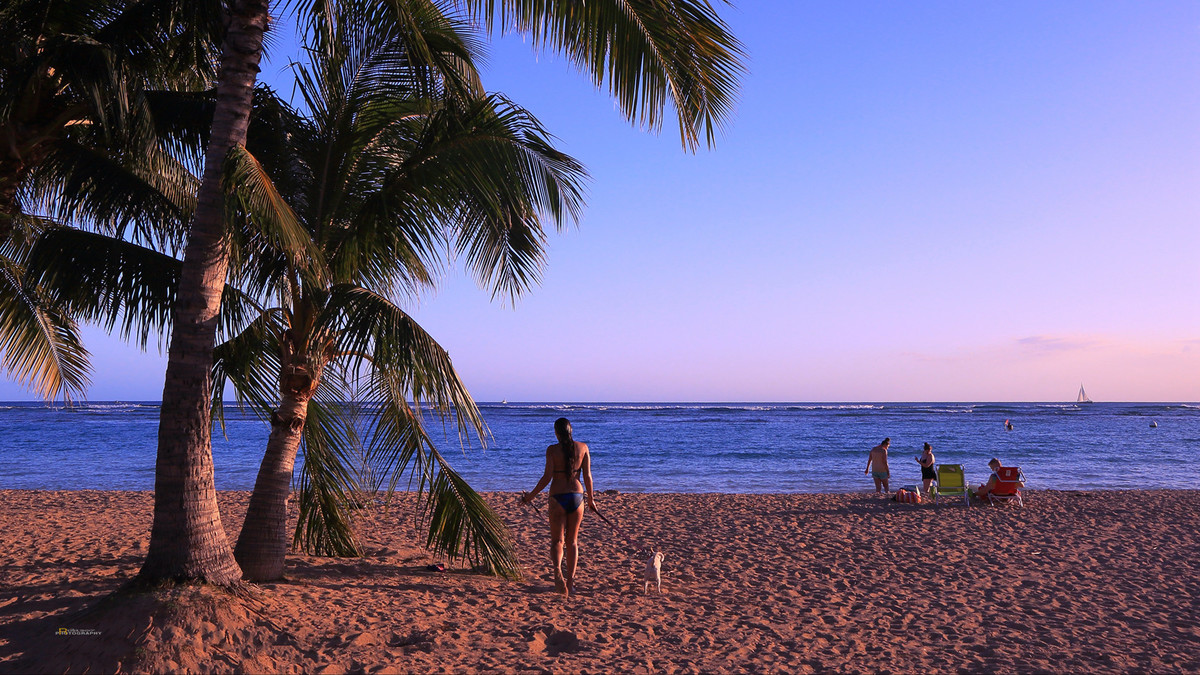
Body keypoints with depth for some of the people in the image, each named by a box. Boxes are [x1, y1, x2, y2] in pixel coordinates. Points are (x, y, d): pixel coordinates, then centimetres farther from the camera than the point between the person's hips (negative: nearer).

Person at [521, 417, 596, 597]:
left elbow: (547, 477, -10)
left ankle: (557, 571, -22)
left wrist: (531, 496, 2)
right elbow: (587, 476, 1)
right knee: (572, 541, 15)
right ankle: (570, 580, 18)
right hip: (577, 496, 2)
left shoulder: (552, 450, -7)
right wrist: (591, 499, 13)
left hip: (558, 497, -2)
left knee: (557, 540, 4)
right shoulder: (583, 447, 1)